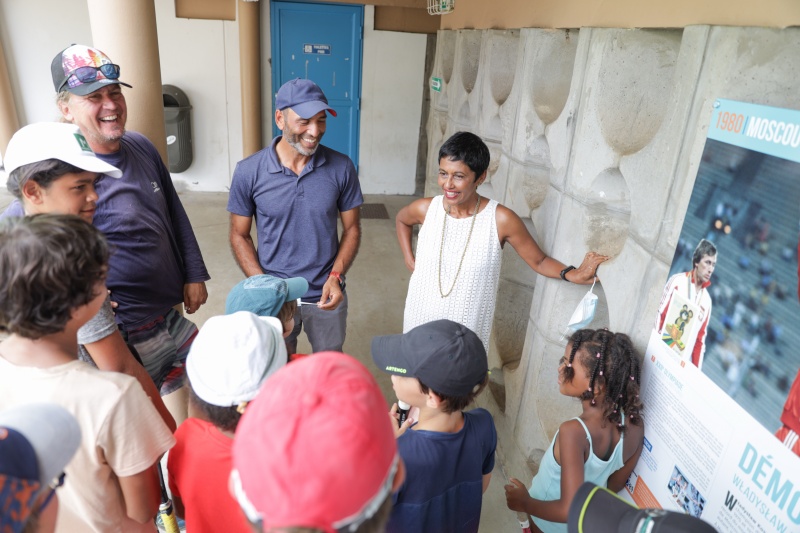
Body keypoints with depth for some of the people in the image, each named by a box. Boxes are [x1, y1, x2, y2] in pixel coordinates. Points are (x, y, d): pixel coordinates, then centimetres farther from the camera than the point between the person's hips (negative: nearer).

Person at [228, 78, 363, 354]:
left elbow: (351, 228, -1)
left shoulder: (341, 167, -11)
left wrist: (336, 276, -14)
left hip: (327, 296, 1)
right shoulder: (248, 172, -12)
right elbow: (240, 235, -2)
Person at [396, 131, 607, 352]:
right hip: (421, 318, 3)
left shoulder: (501, 219, -18)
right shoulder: (426, 209, -11)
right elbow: (401, 220, 13)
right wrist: (409, 260, 3)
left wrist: (573, 274, -24)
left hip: (467, 326, -3)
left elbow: (539, 261, -6)